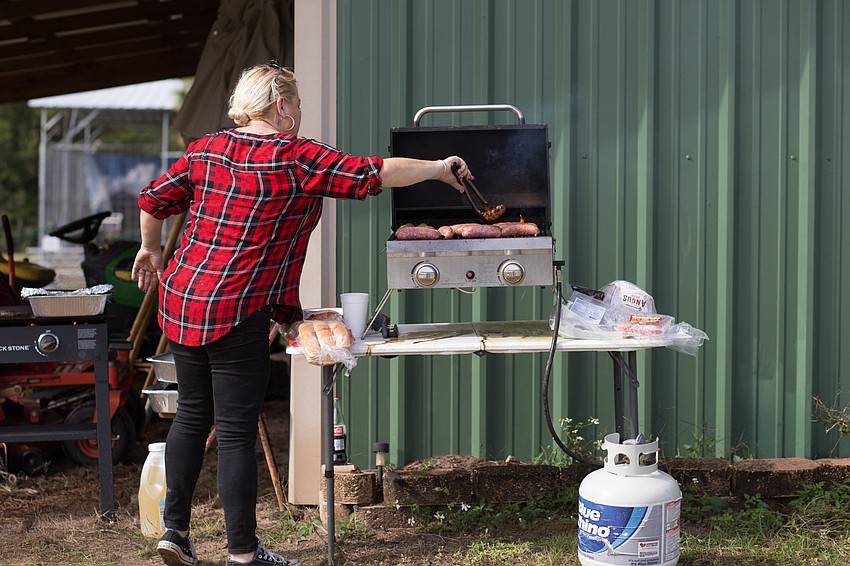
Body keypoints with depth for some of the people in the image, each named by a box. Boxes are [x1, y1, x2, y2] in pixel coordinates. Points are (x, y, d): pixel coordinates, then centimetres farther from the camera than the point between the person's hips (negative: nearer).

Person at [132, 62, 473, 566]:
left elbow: (154, 199, 14)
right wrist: (439, 168, 4)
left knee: (192, 414, 18)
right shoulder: (298, 159, -10)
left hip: (181, 299, 7)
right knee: (237, 431, 0)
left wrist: (152, 250, 31)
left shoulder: (207, 149, 8)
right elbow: (376, 174, -10)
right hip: (236, 316, -7)